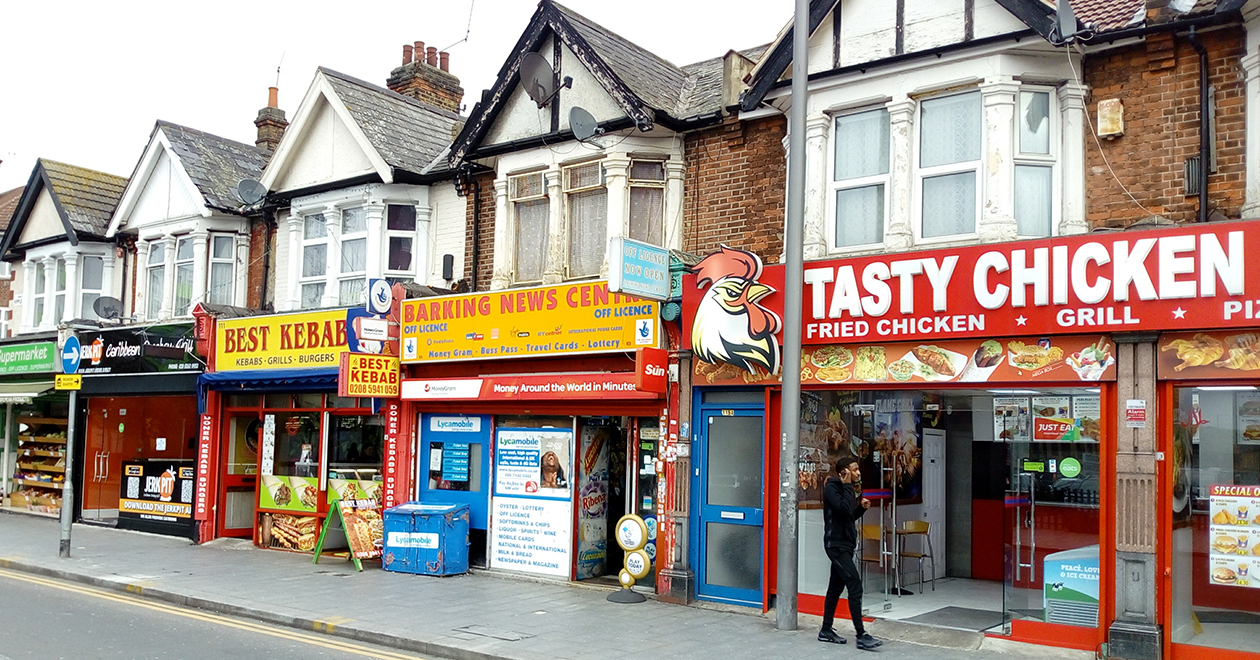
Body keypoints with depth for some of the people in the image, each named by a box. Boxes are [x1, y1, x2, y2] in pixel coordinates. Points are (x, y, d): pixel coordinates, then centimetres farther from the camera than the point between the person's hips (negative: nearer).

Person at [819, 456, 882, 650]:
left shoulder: (845, 489, 15)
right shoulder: (831, 487, -13)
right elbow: (844, 509, -27)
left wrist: (862, 507, 2)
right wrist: (847, 485, -20)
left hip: (845, 544, 9)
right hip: (836, 544, -9)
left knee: (836, 588, 12)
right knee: (855, 585, -14)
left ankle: (826, 630, 19)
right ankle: (861, 636, -13)